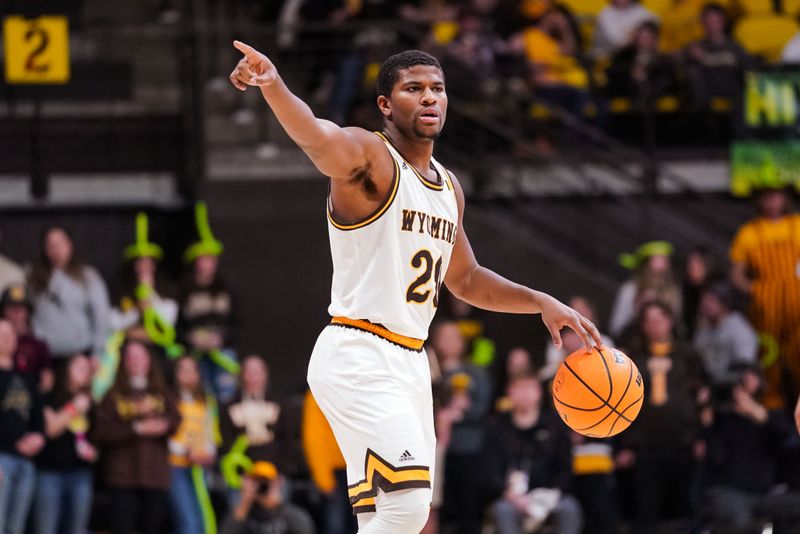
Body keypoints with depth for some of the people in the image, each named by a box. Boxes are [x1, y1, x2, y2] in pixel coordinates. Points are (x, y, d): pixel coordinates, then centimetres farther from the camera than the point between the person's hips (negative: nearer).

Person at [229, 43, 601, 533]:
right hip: (358, 355, -9)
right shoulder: (367, 157, -10)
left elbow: (465, 279, 29)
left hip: (410, 363, 9)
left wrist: (542, 303, 19)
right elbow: (316, 137, -33)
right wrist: (272, 85, -54)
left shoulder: (449, 187, 16)